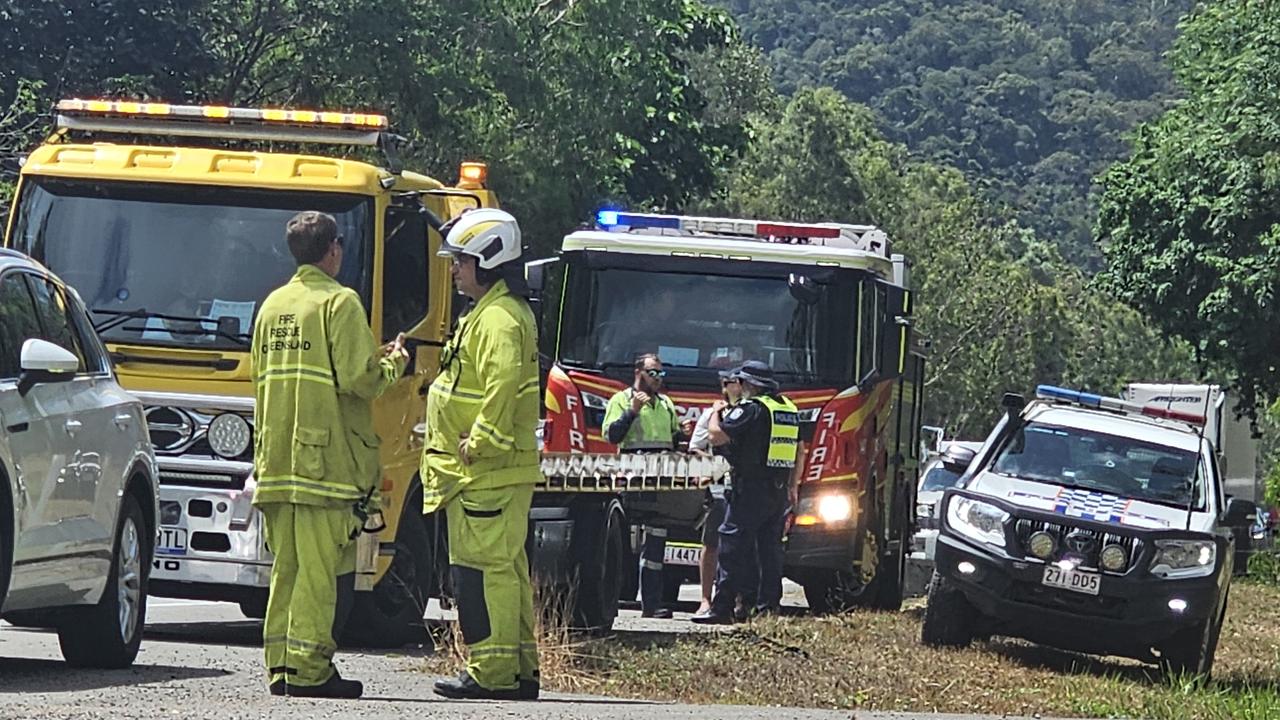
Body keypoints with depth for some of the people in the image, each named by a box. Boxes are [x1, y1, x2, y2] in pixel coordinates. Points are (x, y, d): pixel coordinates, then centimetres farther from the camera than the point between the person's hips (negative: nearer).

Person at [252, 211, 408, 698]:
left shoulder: (273, 306, 15)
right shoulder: (339, 303, -8)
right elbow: (358, 380, -16)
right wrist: (392, 364, 3)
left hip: (277, 457, 7)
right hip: (327, 456, -7)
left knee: (286, 566, 11)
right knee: (323, 568, -6)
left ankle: (281, 666, 10)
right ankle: (309, 671, -10)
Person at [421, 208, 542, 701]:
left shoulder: (499, 319, -14)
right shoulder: (489, 314, 20)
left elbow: (502, 387, -25)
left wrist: (478, 446, -21)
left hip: (487, 473, -11)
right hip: (492, 471, 11)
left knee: (482, 568, -10)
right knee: (504, 569, 12)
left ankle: (490, 673, -10)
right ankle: (519, 670, 15)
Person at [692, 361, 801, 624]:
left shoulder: (750, 408, -10)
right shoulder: (789, 409, 14)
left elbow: (717, 436, -15)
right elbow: (798, 451, 20)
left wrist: (716, 412, 4)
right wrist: (791, 486, 25)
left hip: (751, 488, -7)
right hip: (779, 491, 7)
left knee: (733, 546, -7)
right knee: (770, 549, 11)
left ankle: (722, 607, -11)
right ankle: (768, 606, 10)